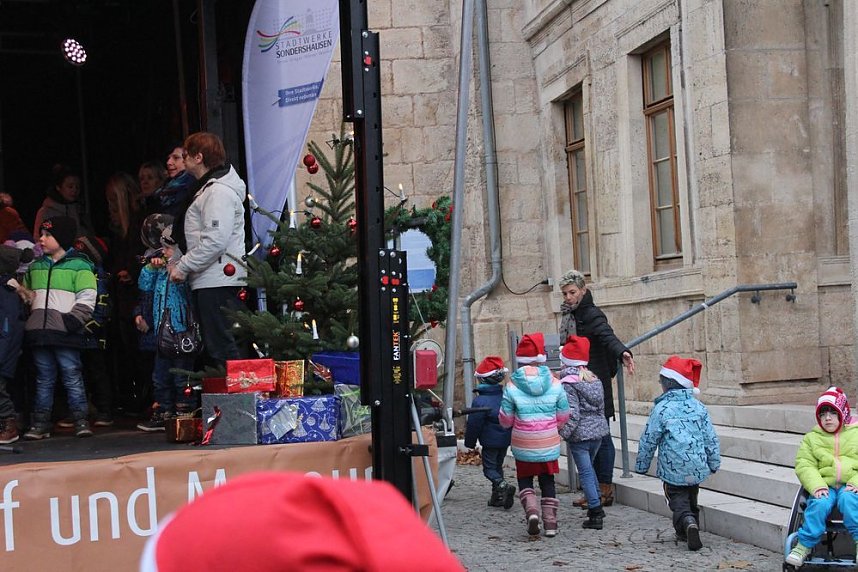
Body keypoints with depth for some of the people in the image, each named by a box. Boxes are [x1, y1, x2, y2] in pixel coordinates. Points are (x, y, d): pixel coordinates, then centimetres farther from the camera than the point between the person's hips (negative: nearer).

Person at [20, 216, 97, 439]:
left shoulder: (79, 265, -1)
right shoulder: (35, 266, 18)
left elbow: (86, 299, -7)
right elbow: (27, 293, 31)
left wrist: (71, 321, -16)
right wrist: (24, 295, 9)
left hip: (65, 333, -5)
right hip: (39, 331, 5)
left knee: (72, 376, -3)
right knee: (44, 379, 9)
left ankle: (81, 421, 2)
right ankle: (41, 423, 12)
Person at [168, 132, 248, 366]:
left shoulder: (218, 191, -11)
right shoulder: (208, 188, 21)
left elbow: (215, 241, -21)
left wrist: (183, 266, -14)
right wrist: (179, 263, 11)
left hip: (217, 283, -10)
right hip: (209, 281, 10)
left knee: (222, 349, -11)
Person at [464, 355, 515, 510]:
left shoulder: (479, 401, -16)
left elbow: (473, 425, -11)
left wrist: (470, 443, 1)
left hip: (490, 440, -6)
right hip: (506, 439, 6)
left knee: (489, 468, 2)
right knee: (498, 466, 17)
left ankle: (503, 485, -23)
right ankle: (497, 497, 19)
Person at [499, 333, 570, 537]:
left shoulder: (512, 386, -11)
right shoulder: (554, 384, -6)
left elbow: (505, 420, -3)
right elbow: (563, 416, 3)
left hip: (523, 445, -1)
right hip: (549, 444, 2)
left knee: (525, 480, 14)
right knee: (547, 481, 14)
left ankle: (531, 510, -10)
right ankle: (550, 522, 13)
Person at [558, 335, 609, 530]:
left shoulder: (568, 384, -15)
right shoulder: (595, 380, 8)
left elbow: (572, 413, -21)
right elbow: (601, 406, 14)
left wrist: (563, 433, -15)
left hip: (579, 434, -7)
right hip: (598, 429, 7)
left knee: (585, 472, -2)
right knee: (588, 467, 24)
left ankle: (595, 514, -3)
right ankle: (597, 505, 28)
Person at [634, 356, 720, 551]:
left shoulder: (661, 409, -11)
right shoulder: (698, 407, 2)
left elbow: (648, 440, -6)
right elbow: (711, 438, 6)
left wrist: (641, 466, 7)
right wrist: (713, 464, 18)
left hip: (674, 470, -4)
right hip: (698, 469, 4)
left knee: (678, 500, 2)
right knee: (691, 499, 22)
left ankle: (688, 523, -24)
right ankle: (687, 530, 24)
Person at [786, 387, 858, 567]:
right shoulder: (811, 438, 14)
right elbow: (804, 466, 3)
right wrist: (817, 486, -15)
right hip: (824, 485, 1)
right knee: (819, 503, -30)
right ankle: (805, 545, -22)